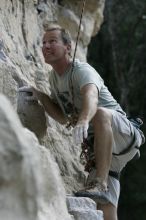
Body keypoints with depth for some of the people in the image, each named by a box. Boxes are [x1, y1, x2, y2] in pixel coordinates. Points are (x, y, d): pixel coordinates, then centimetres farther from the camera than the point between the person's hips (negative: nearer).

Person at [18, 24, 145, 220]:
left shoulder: (82, 70, -15)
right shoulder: (54, 77, 11)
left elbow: (91, 96, -38)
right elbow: (63, 117, 21)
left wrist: (84, 119, -60)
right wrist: (40, 96, 6)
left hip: (123, 135, -8)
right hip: (98, 146, 8)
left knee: (101, 114, -41)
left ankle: (101, 184, -44)